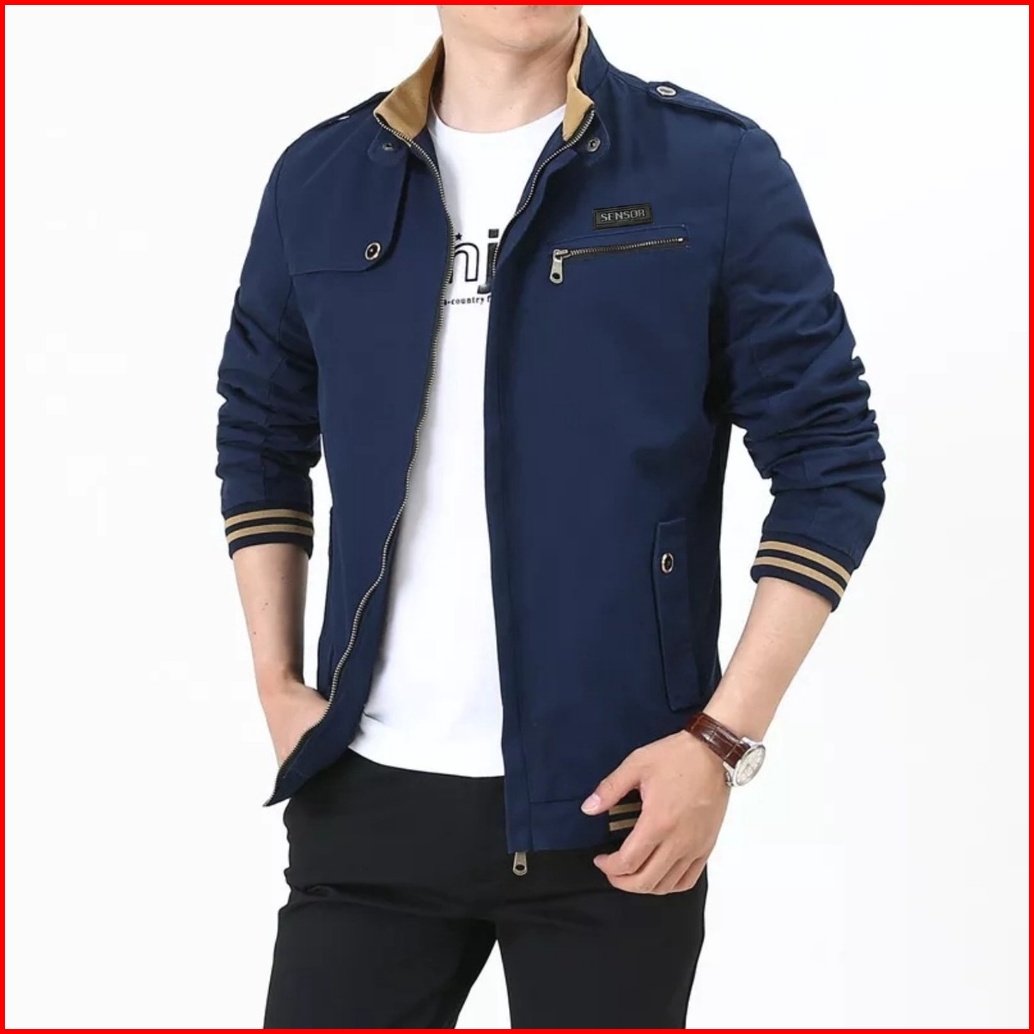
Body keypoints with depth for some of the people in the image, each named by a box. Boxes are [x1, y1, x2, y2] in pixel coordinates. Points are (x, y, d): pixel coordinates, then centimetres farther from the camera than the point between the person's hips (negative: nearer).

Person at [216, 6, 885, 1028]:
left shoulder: (716, 168, -4)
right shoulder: (321, 179, 6)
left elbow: (830, 463, -4)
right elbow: (261, 438, 18)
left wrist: (724, 741, -10)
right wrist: (277, 684, 9)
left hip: (613, 803, -2)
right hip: (370, 792, 3)